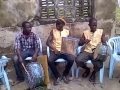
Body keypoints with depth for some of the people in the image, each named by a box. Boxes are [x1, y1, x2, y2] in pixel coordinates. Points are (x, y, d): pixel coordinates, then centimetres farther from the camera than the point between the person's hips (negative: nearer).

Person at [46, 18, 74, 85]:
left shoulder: (67, 32, 11)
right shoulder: (53, 31, 8)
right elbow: (48, 42, 2)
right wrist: (54, 49, -13)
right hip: (55, 51, 0)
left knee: (71, 59, -29)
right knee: (50, 60, -30)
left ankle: (65, 75, -2)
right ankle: (57, 76, -6)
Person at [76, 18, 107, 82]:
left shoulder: (101, 32, 6)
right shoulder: (85, 32, 7)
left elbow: (104, 43, 2)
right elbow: (80, 43, 6)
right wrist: (84, 42, -17)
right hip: (86, 51, 1)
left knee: (99, 65, -30)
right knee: (78, 60, -27)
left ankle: (94, 73, 10)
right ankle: (87, 69, 8)